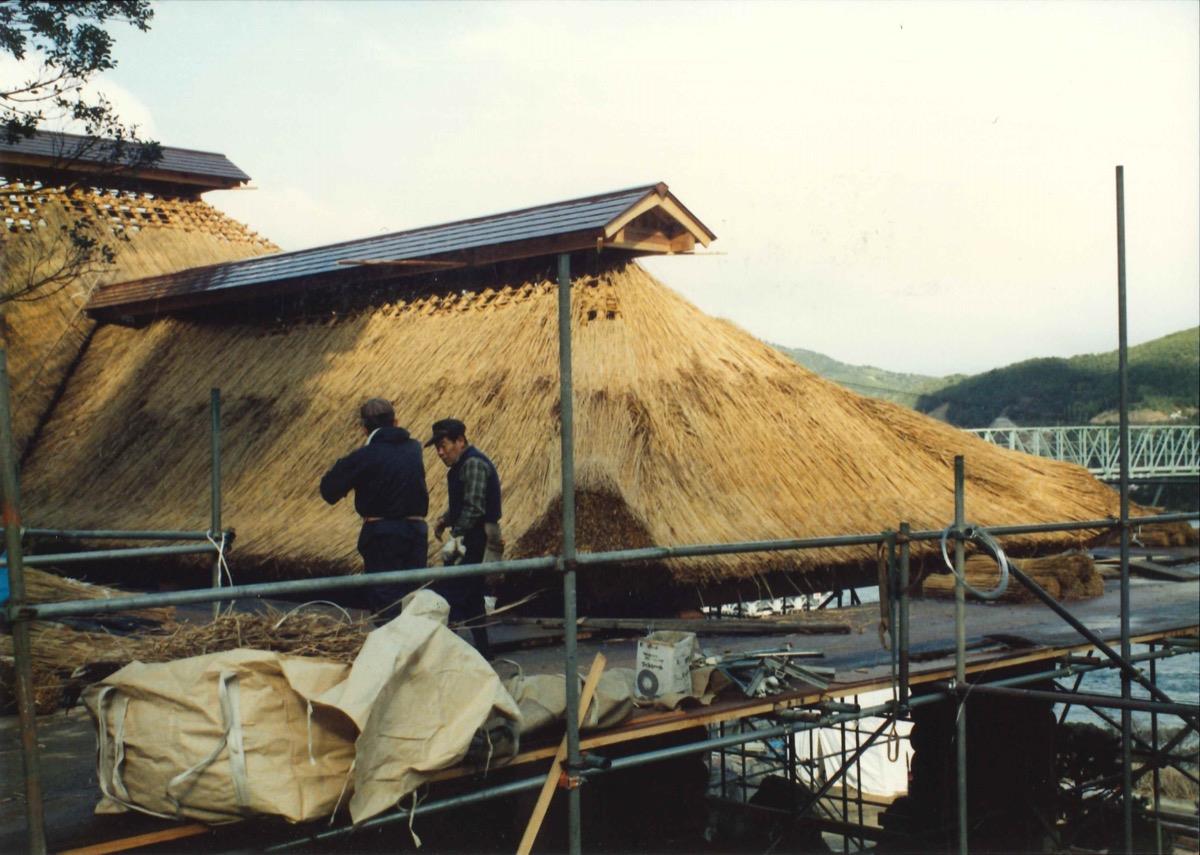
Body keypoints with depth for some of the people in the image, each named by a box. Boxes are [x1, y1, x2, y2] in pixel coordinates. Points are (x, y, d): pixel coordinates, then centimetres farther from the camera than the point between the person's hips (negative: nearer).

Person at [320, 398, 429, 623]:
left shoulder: (364, 456, -10)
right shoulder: (414, 448, 6)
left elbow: (329, 490, -6)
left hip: (381, 532, -5)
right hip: (417, 529, 5)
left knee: (385, 602, -1)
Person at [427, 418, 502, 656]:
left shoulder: (474, 464, -16)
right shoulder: (462, 464, 17)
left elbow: (474, 507, -22)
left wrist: (456, 536, -22)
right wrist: (445, 519, 11)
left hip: (475, 542, -11)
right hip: (474, 540, 11)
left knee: (454, 597, -10)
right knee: (472, 599, 15)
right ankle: (483, 651, 21)